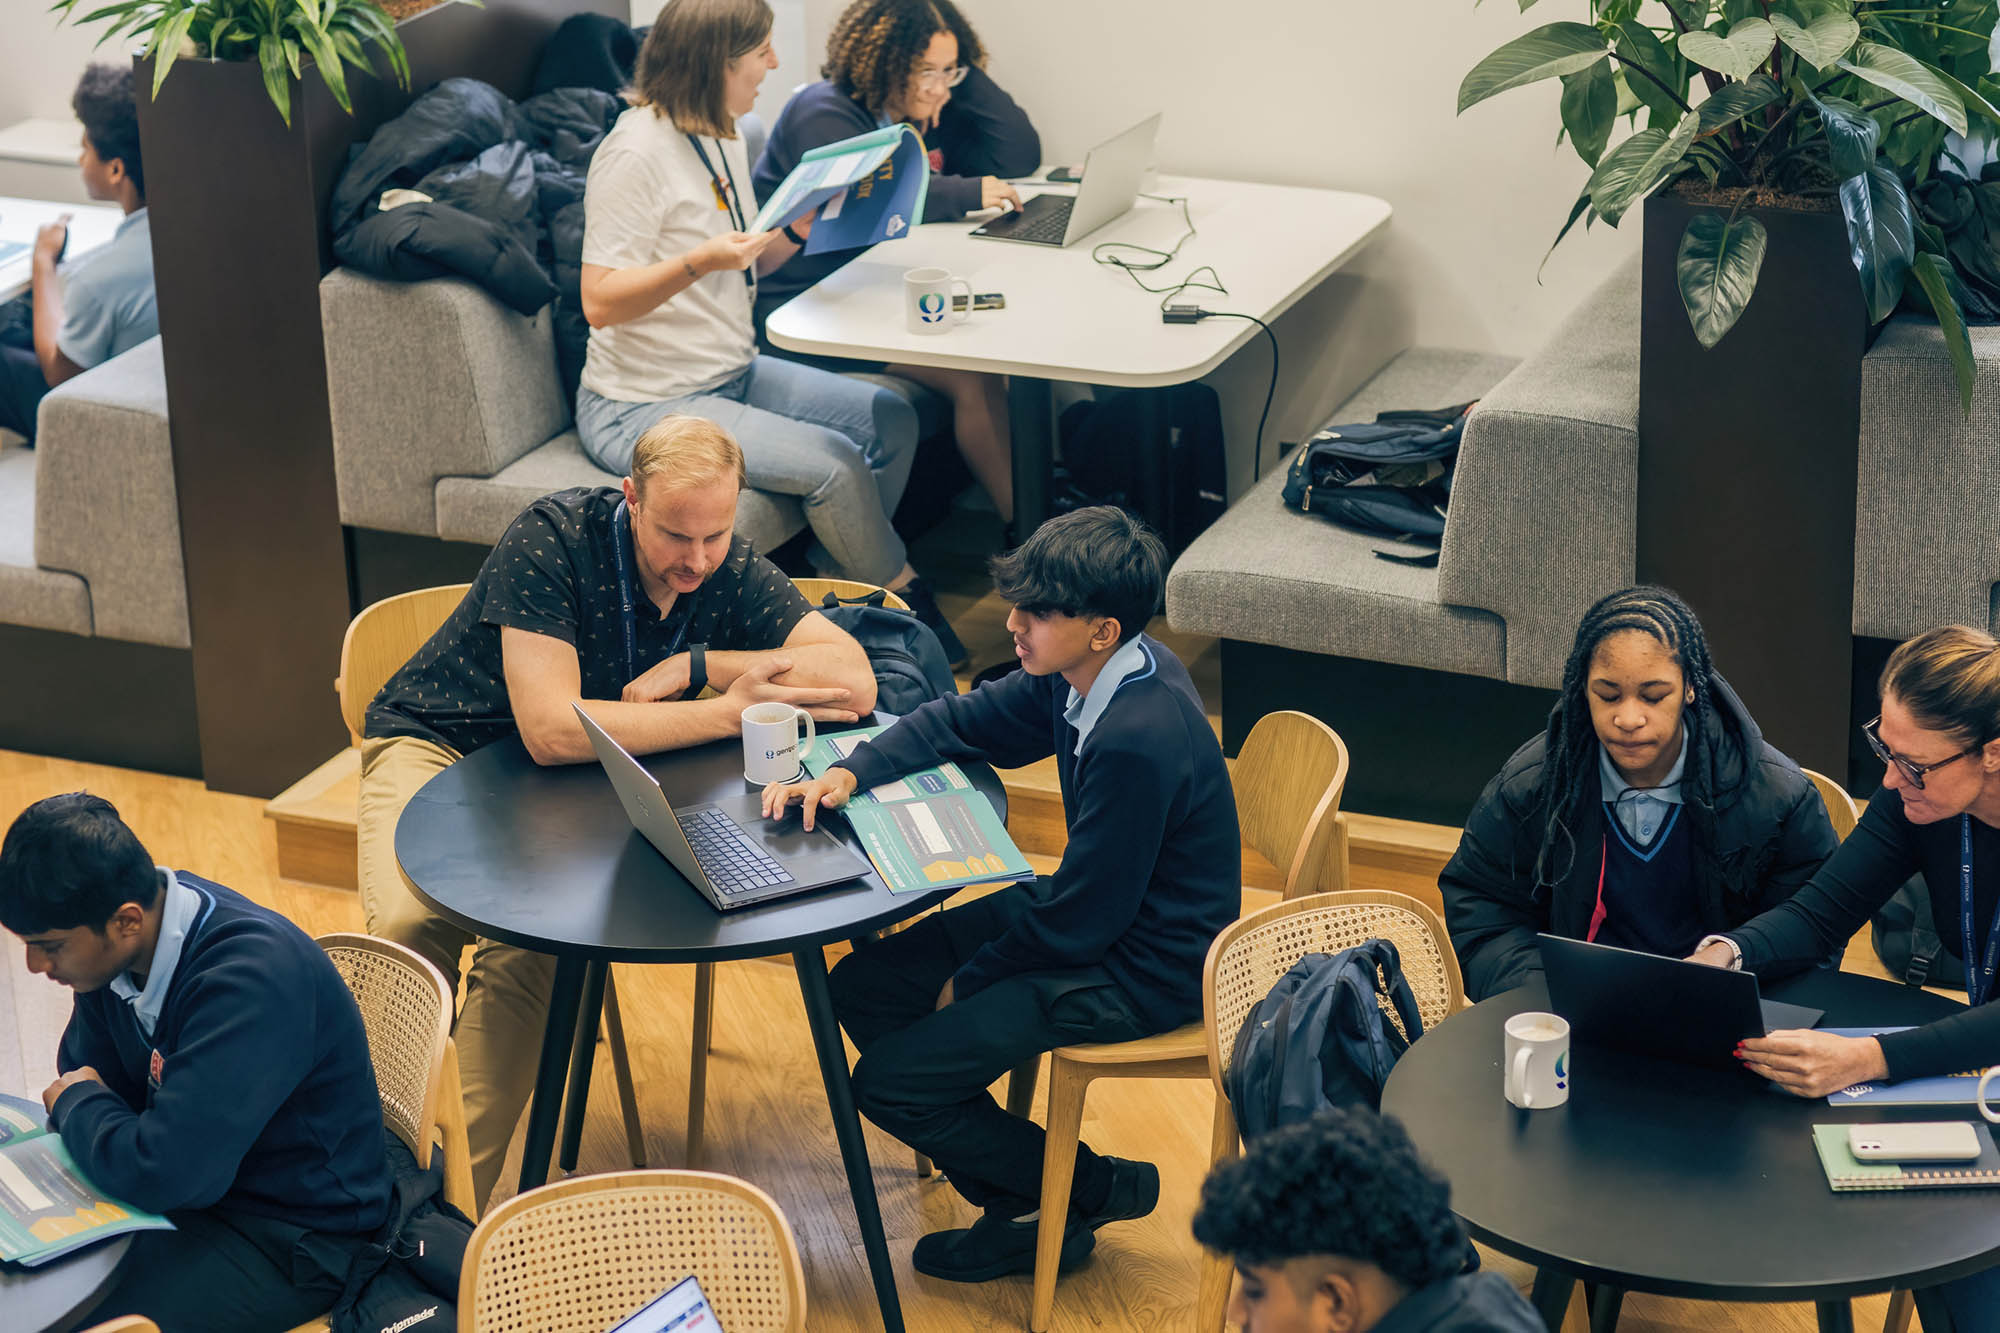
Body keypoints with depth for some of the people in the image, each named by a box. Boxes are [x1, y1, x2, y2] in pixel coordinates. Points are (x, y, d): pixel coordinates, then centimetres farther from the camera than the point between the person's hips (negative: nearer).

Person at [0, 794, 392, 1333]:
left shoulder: (253, 977, -31)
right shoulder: (114, 946, -5)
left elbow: (165, 1172, -33)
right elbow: (80, 1077, 11)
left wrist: (76, 1105, -14)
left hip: (291, 1238, -8)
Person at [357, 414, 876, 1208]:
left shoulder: (730, 571, -11)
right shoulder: (553, 540, -26)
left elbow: (854, 681, -18)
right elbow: (551, 728, -34)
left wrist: (691, 667, -25)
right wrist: (730, 711, -31)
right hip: (436, 745, -3)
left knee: (528, 946, -28)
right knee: (412, 923, -32)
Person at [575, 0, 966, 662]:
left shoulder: (723, 137, 9)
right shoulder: (637, 153, -20)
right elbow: (600, 302, -23)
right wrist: (699, 261, -36)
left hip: (734, 374, 10)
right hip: (645, 404, -9)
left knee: (891, 419, -1)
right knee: (832, 462, -22)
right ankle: (908, 604, -1)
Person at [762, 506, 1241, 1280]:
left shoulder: (1138, 741, -32)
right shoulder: (1084, 672, -5)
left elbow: (1078, 923, -25)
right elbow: (962, 722, 9)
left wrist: (971, 978, -8)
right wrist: (850, 772, -7)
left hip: (1139, 972, -10)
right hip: (1096, 907, 10)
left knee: (889, 1084, -10)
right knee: (861, 987, 8)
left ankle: (1098, 1192, 9)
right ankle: (1018, 1200, 14)